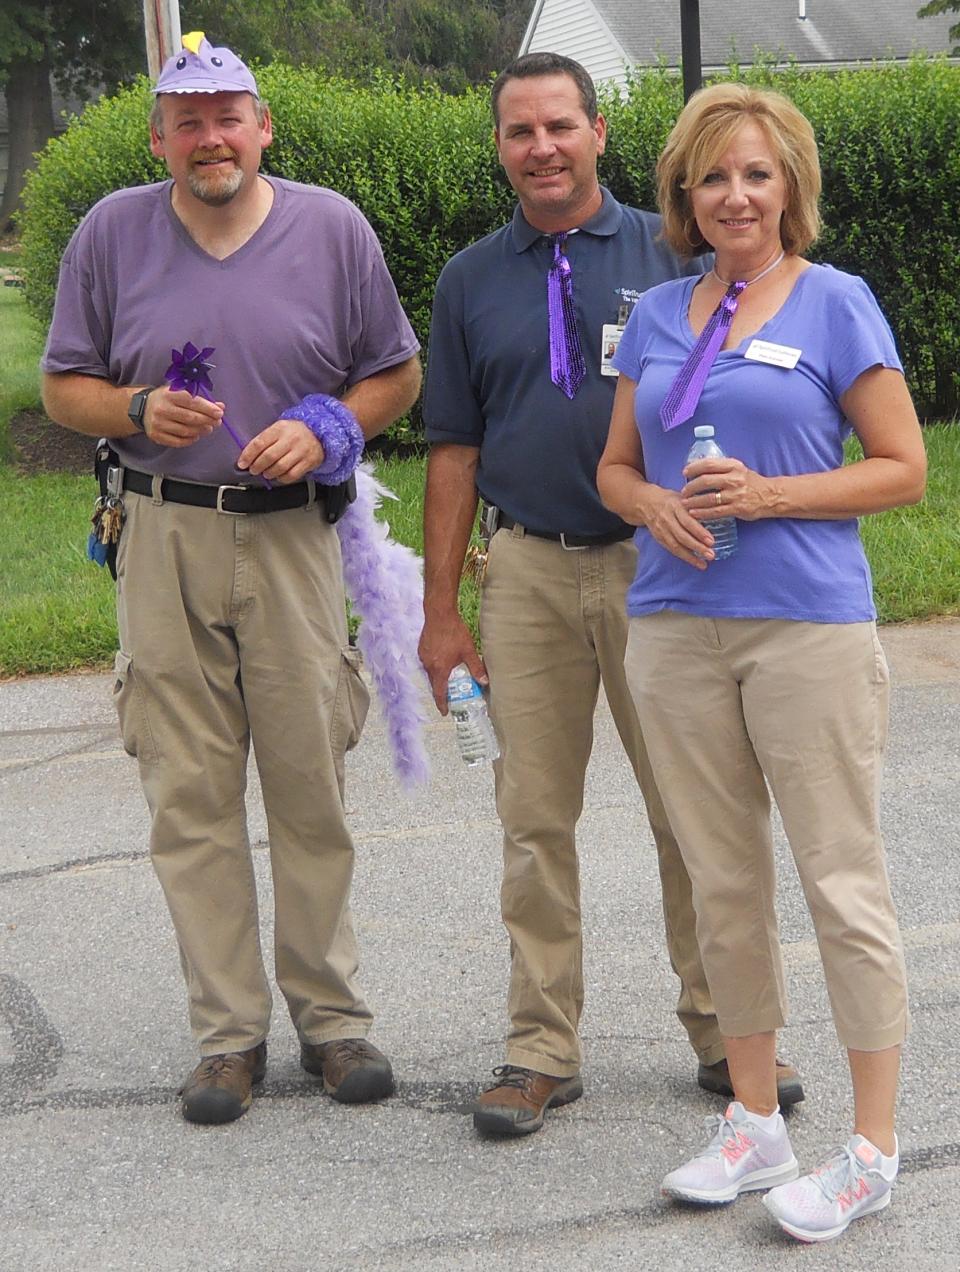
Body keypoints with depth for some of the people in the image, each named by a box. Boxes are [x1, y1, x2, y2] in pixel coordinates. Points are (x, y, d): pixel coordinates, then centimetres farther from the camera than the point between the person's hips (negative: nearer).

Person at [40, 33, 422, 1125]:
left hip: (291, 535, 0)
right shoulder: (112, 233, 5)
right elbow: (64, 386, 9)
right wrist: (139, 411, -11)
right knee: (189, 797, 2)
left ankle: (329, 1014, 15)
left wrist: (324, 430, -9)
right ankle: (227, 1032, 11)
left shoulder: (331, 228, 4)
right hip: (164, 542, 1)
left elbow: (397, 374, 10)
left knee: (311, 788, 2)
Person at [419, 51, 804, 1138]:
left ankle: (725, 1032, 16)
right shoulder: (472, 280, 9)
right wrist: (440, 609, 6)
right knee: (535, 819, 5)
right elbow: (455, 450, 10)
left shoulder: (667, 254, 3)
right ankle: (543, 1047, 14)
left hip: (657, 566, -1)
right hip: (528, 572, 2)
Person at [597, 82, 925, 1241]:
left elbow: (904, 469, -4)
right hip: (677, 627, 5)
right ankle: (754, 1123, 24)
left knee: (841, 883, -1)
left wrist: (768, 495, -15)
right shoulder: (657, 315, 11)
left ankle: (872, 1148, 8)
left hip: (808, 624, -5)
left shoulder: (835, 304, -2)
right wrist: (654, 506, -5)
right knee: (723, 884, 11)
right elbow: (615, 466, 17)